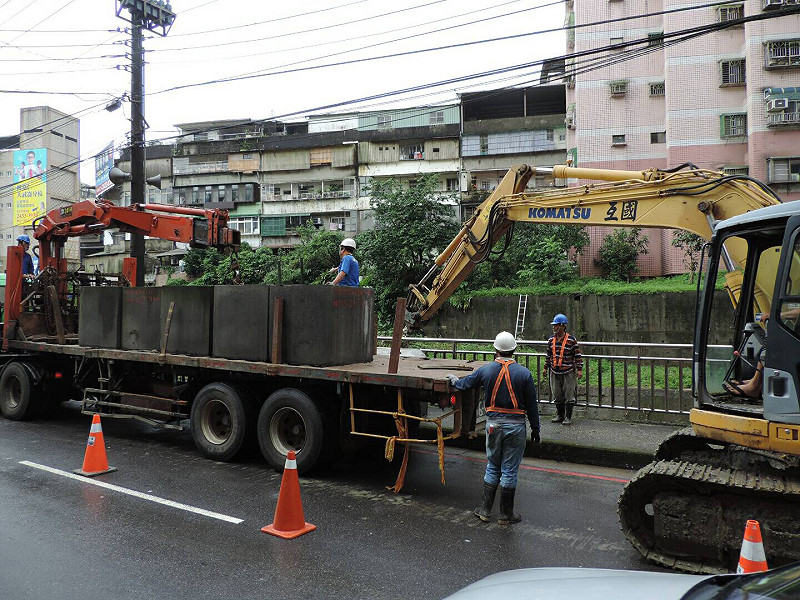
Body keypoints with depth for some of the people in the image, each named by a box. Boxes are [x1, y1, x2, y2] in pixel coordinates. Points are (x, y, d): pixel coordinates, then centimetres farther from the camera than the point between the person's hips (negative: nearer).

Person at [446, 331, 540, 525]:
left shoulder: (486, 370, -3)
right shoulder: (524, 373, -8)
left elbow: (464, 384, 13)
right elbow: (532, 405, -3)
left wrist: (453, 380, 36)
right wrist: (535, 429, 7)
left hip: (493, 423, 2)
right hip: (516, 425, -2)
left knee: (492, 467, 16)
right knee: (509, 470, 6)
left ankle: (485, 510, 21)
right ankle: (506, 514, 16)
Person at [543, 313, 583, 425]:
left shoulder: (571, 340, -8)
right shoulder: (551, 340, 6)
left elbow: (578, 355, -5)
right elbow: (548, 355, 16)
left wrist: (579, 369, -9)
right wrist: (546, 368, 16)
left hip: (568, 372, -5)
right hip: (554, 372, 5)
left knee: (569, 395, 2)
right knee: (557, 395, 11)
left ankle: (568, 417, 12)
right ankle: (559, 415, 24)